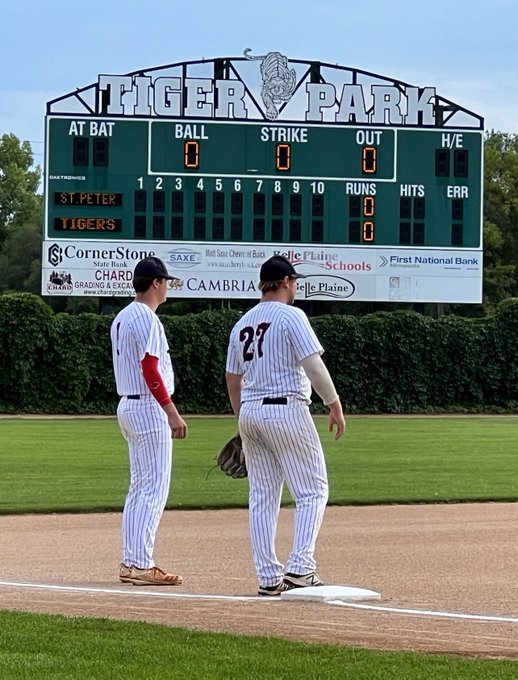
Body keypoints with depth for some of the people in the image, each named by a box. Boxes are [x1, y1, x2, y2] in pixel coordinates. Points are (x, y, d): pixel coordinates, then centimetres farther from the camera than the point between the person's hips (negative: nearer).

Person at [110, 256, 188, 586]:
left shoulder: (122, 317, 15)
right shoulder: (146, 318, -15)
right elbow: (150, 370, -21)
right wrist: (172, 413, -21)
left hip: (128, 406, 10)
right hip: (149, 409, -10)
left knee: (140, 487, 13)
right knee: (155, 488, -9)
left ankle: (131, 562, 12)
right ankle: (141, 565, -11)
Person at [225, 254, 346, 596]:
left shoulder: (243, 323, 14)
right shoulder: (291, 316, -8)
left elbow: (233, 378, 17)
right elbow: (314, 366, -16)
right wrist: (336, 407, -9)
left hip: (250, 413, 7)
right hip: (287, 410, -7)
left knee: (262, 497, 9)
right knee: (313, 490, 0)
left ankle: (269, 577, 8)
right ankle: (300, 567, -11)